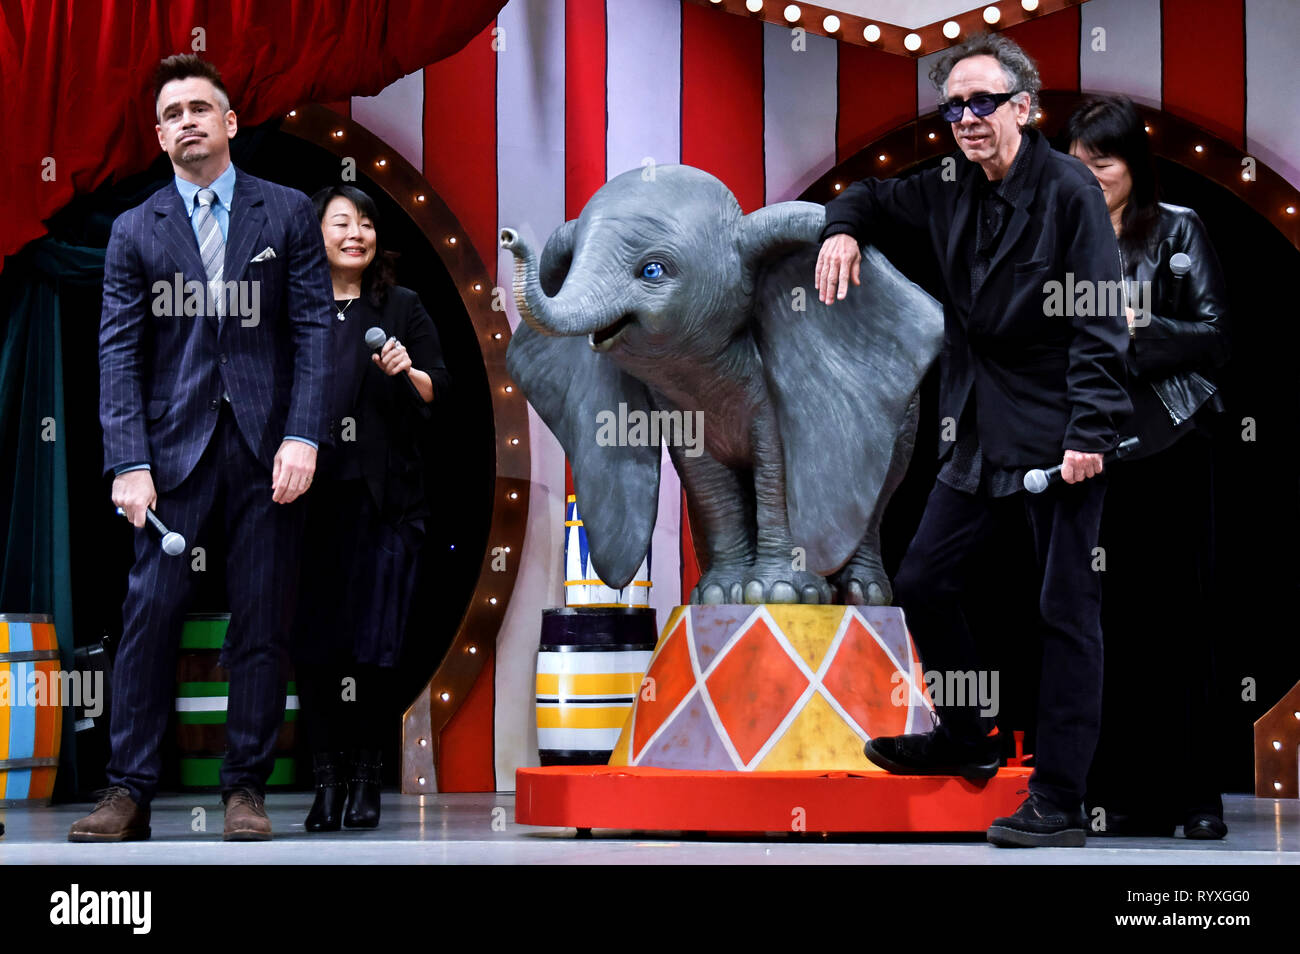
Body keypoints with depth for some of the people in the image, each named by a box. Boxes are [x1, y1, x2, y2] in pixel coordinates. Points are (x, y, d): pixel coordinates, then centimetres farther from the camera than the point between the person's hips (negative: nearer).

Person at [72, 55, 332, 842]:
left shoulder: (288, 214, 7)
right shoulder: (135, 232, 9)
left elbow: (315, 329, 2)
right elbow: (120, 353, 3)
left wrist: (303, 438, -10)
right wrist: (129, 464, -8)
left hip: (268, 449, 0)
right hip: (177, 445, 0)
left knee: (263, 621, 1)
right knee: (152, 611, -6)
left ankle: (247, 788, 8)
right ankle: (131, 791, -2)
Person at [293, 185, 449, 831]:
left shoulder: (402, 309, 10)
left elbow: (438, 395, 8)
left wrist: (407, 373, -11)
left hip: (384, 499, -1)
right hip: (309, 495, 1)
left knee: (372, 644, -5)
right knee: (312, 643, -3)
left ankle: (364, 778, 5)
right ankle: (327, 781, 3)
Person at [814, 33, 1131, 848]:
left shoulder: (1069, 190, -13)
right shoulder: (949, 191, 7)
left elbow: (1101, 323, -17)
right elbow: (875, 196, 27)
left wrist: (1090, 432, -23)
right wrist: (844, 227, 3)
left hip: (1059, 435, -7)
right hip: (979, 435, 8)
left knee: (1067, 612, -4)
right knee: (923, 582, 12)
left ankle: (1060, 802, -1)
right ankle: (966, 740, 32)